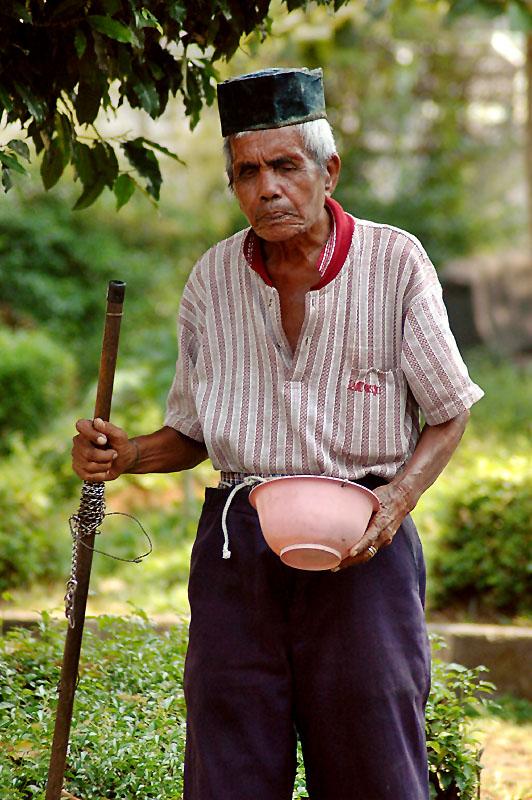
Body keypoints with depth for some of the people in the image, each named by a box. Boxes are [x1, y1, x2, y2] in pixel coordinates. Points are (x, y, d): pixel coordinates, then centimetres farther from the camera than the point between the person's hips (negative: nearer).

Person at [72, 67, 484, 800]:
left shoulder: (394, 263, -4)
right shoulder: (214, 279, 5)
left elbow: (448, 416, 5)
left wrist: (397, 499, -13)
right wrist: (127, 456, -6)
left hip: (359, 545, -2)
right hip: (236, 540, 3)